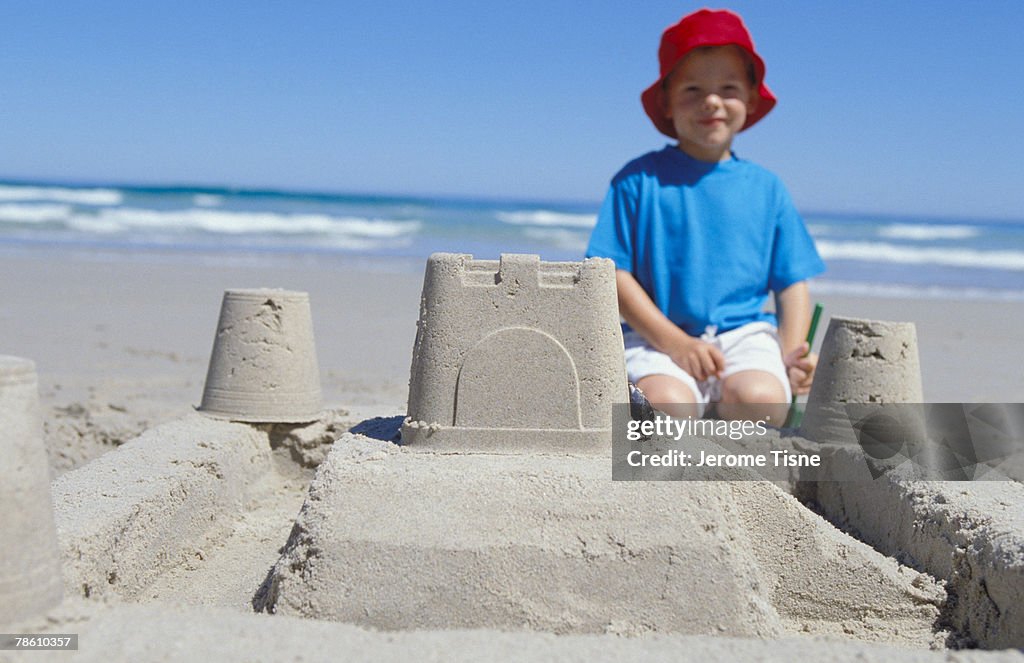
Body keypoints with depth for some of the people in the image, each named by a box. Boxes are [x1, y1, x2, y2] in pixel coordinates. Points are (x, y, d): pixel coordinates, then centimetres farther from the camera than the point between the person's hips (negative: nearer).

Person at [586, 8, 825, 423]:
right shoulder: (639, 180, 4)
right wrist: (675, 342, -12)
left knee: (760, 397, -31)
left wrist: (791, 352, -4)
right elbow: (615, 272, -2)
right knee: (667, 404, -34)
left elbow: (793, 283, 14)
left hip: (746, 331, 2)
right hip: (658, 336, -2)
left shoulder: (766, 189, 13)